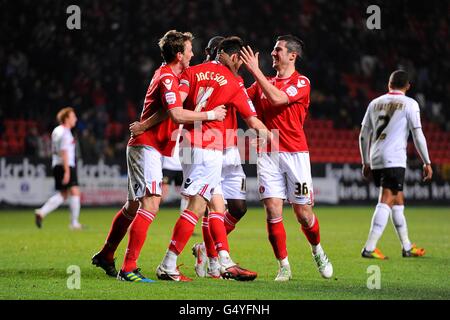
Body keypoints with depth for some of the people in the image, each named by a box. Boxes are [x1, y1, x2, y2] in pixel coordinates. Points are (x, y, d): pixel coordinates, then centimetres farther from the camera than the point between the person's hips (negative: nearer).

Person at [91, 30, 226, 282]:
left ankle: (105, 256, 29)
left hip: (145, 146, 10)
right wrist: (210, 115, -20)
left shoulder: (170, 74, 14)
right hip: (147, 147, -10)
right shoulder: (167, 78, -16)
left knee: (134, 206, 18)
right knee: (150, 205, -17)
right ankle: (128, 268, -20)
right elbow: (177, 114, -29)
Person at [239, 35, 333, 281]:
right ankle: (284, 267, 2)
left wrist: (255, 71, -17)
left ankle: (317, 251, 28)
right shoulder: (264, 83, 15)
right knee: (273, 212, -7)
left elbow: (277, 98, -18)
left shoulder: (301, 83, -3)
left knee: (303, 213, 0)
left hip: (295, 154, -4)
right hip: (268, 154, 4)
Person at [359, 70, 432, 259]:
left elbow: (363, 135, 16)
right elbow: (418, 135, -4)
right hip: (394, 160, -6)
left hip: (375, 159, 6)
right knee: (386, 201, -9)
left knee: (398, 200, 17)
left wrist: (366, 163, 23)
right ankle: (369, 248, -20)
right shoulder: (409, 104, 0)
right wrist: (427, 163, 2)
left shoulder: (375, 103, 15)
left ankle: (407, 247, 24)